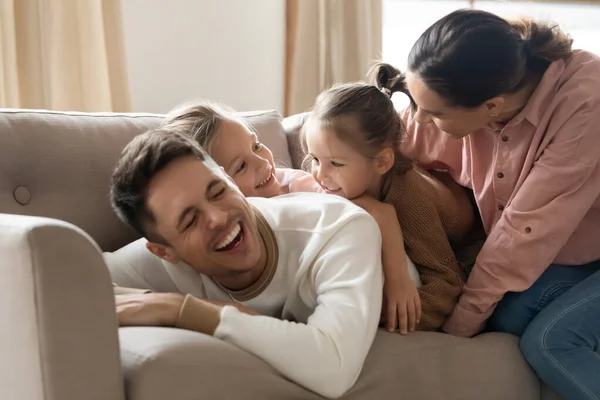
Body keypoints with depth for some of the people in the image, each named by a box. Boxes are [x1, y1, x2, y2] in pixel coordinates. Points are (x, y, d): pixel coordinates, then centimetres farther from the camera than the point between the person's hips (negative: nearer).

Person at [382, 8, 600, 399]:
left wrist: (461, 321, -23)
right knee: (511, 316, -21)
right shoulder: (460, 95, -19)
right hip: (557, 254, 5)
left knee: (550, 339, -25)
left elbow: (527, 231, -31)